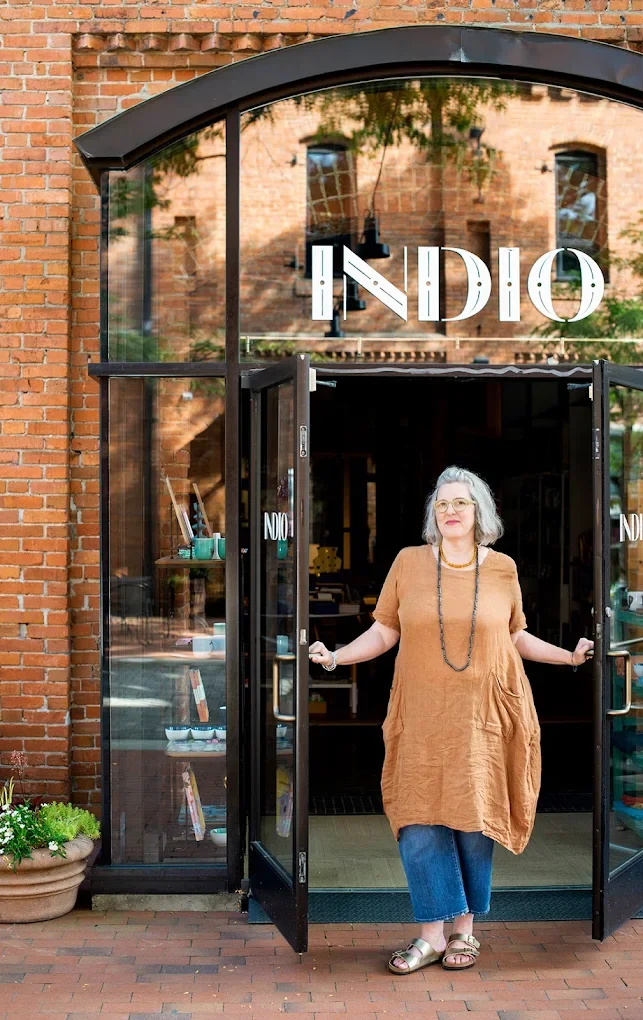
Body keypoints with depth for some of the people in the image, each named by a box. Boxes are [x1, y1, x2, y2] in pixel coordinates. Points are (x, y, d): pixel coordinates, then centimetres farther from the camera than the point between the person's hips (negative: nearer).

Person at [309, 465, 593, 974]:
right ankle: (433, 934, 7)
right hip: (423, 717, 0)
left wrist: (568, 655, 7)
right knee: (420, 822, -3)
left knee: (474, 820, 3)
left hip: (483, 717, 0)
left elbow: (516, 636, 15)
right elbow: (383, 632, 4)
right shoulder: (409, 562, 2)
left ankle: (465, 929, 18)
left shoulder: (502, 568, 4)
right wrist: (336, 656, -7)